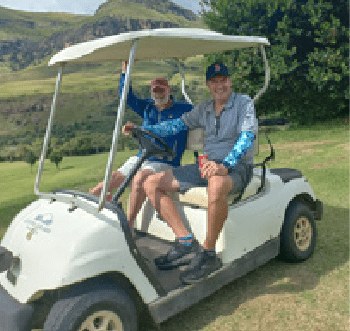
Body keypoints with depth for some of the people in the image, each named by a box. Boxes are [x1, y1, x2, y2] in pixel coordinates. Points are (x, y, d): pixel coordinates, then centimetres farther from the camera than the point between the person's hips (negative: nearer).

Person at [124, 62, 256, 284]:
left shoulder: (244, 103, -2)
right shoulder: (204, 109, 16)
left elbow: (247, 137, -16)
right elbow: (177, 125, 12)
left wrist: (225, 165, -34)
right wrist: (142, 129, -1)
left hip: (237, 168, -6)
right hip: (207, 166, 7)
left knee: (217, 185, -45)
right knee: (152, 183, -7)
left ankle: (208, 253, -26)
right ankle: (186, 242, -15)